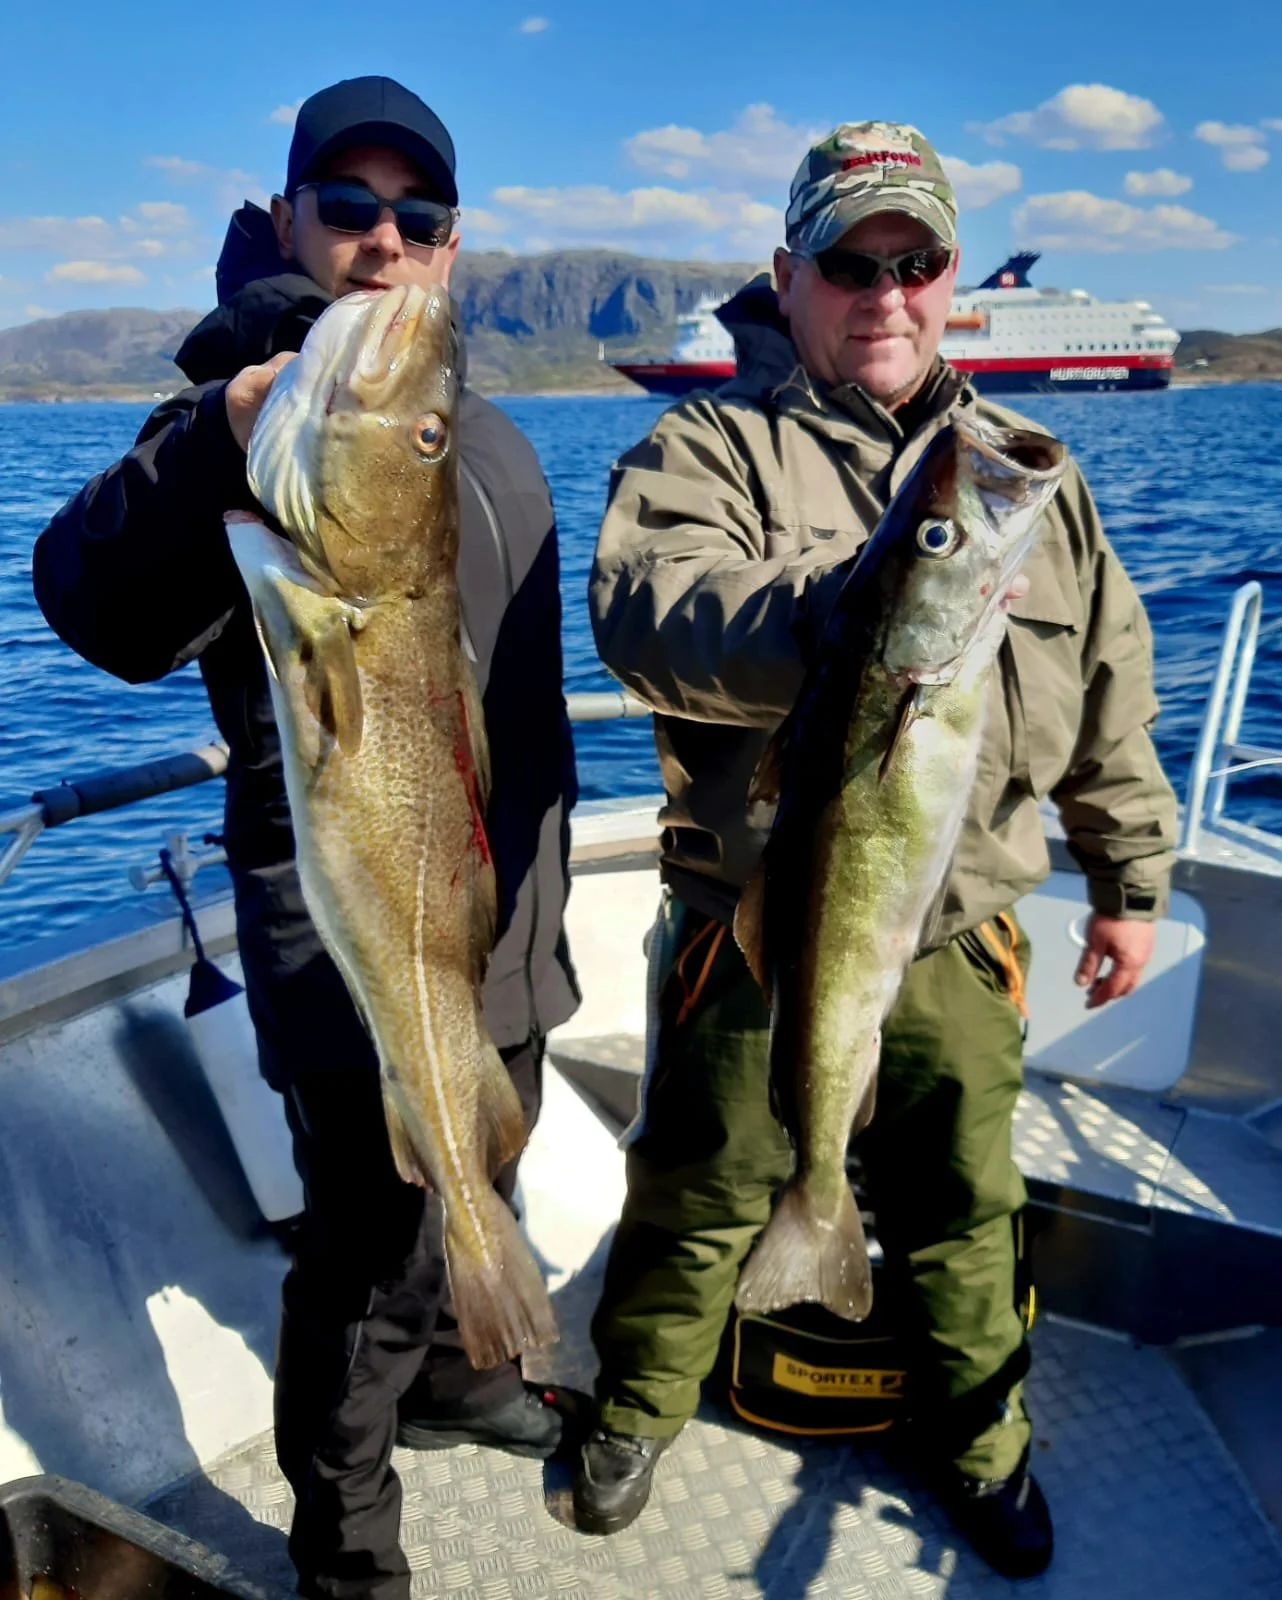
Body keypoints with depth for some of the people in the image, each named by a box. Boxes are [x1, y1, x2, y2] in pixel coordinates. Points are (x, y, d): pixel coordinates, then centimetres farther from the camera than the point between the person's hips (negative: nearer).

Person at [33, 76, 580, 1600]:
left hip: (509, 935, 8)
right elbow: (98, 612, -34)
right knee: (372, 1263, 6)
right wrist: (229, 428, -52)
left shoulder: (490, 436, 11)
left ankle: (454, 1378, 53)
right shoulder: (251, 419, -14)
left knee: (478, 1199, 26)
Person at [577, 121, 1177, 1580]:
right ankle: (637, 1403, 43)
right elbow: (651, 616, -27)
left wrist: (1129, 876, 15)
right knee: (699, 1199, 15)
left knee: (965, 1209, 20)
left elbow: (1110, 690, 14)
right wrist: (844, 609, -42)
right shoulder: (707, 449, -6)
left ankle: (976, 1434, 47)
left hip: (956, 945, 4)